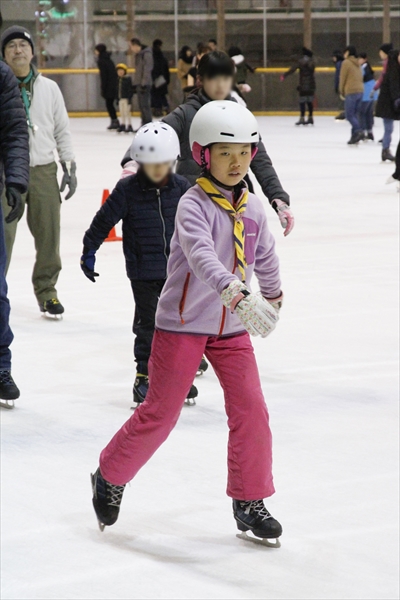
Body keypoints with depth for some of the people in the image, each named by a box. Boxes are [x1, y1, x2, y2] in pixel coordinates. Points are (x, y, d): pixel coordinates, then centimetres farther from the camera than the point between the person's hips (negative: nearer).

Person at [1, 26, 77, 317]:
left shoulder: (49, 88, 9)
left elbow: (62, 130, 14)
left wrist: (70, 167, 9)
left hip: (44, 170, 3)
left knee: (48, 233, 4)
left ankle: (46, 291, 19)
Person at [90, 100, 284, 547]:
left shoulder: (253, 208, 3)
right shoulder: (194, 204, -18)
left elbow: (265, 255, 21)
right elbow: (201, 255, -36)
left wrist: (273, 297, 34)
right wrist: (236, 292, -50)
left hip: (232, 327, 5)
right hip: (182, 324, -5)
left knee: (251, 410, -2)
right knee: (160, 413, 1)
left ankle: (250, 502, 11)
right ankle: (110, 478, 22)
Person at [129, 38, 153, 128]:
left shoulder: (147, 54, -13)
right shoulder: (138, 54, 16)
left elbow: (147, 69, -18)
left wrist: (144, 83, -22)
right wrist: (136, 83, 18)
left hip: (145, 83, -10)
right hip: (139, 83, 10)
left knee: (145, 105, -10)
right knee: (141, 105, 12)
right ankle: (144, 125, 17)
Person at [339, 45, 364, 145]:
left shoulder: (346, 62, -5)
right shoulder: (357, 64, 18)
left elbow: (342, 78, -5)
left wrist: (341, 92, 7)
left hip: (351, 92, -8)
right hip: (360, 91, 8)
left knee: (349, 115, -7)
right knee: (354, 114, 11)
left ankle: (358, 131, -25)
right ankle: (354, 136, 8)